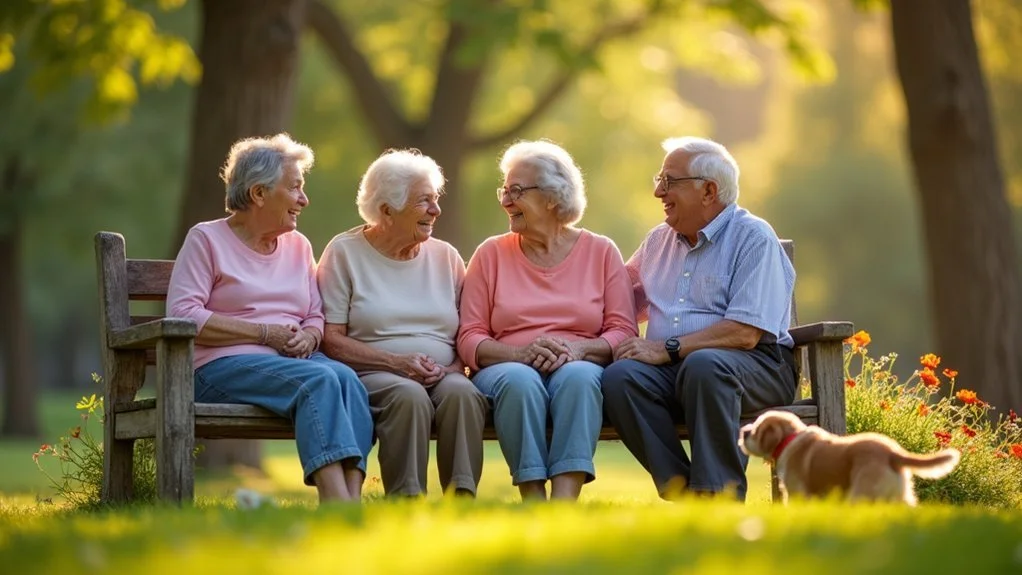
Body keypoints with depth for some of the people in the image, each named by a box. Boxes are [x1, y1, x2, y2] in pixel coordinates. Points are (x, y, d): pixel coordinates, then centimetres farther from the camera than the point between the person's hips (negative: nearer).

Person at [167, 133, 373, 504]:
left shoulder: (298, 245, 21)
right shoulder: (206, 239, 4)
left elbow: (317, 317, 21)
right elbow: (182, 315, -7)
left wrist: (308, 337, -6)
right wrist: (265, 333, -11)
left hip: (296, 361, 5)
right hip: (225, 367, -5)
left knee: (346, 378, -30)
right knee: (319, 380, -34)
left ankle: (351, 510, -43)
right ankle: (338, 506, -45)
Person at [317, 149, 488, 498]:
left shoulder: (445, 256, 17)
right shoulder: (345, 252, 6)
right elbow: (332, 339, -2)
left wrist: (451, 368, -9)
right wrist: (396, 362, -13)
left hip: (443, 375, 3)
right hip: (372, 376, -3)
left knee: (463, 394, -31)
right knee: (409, 396, -36)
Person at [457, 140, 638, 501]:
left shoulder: (601, 252, 11)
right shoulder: (491, 254, 12)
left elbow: (624, 332, 4)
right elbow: (470, 339, 4)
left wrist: (578, 349, -16)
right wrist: (521, 353, -14)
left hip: (580, 368, 0)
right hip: (507, 368, 0)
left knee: (578, 376, -35)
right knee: (519, 380, -35)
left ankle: (565, 502, -44)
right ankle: (533, 501, -38)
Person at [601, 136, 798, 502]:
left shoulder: (753, 238, -3)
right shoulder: (659, 240, 21)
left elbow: (745, 333, -15)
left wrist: (668, 348, -17)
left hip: (753, 365, -5)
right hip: (671, 370, 5)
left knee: (703, 365, -39)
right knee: (620, 376, -27)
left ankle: (718, 495, -32)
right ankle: (681, 493, -27)